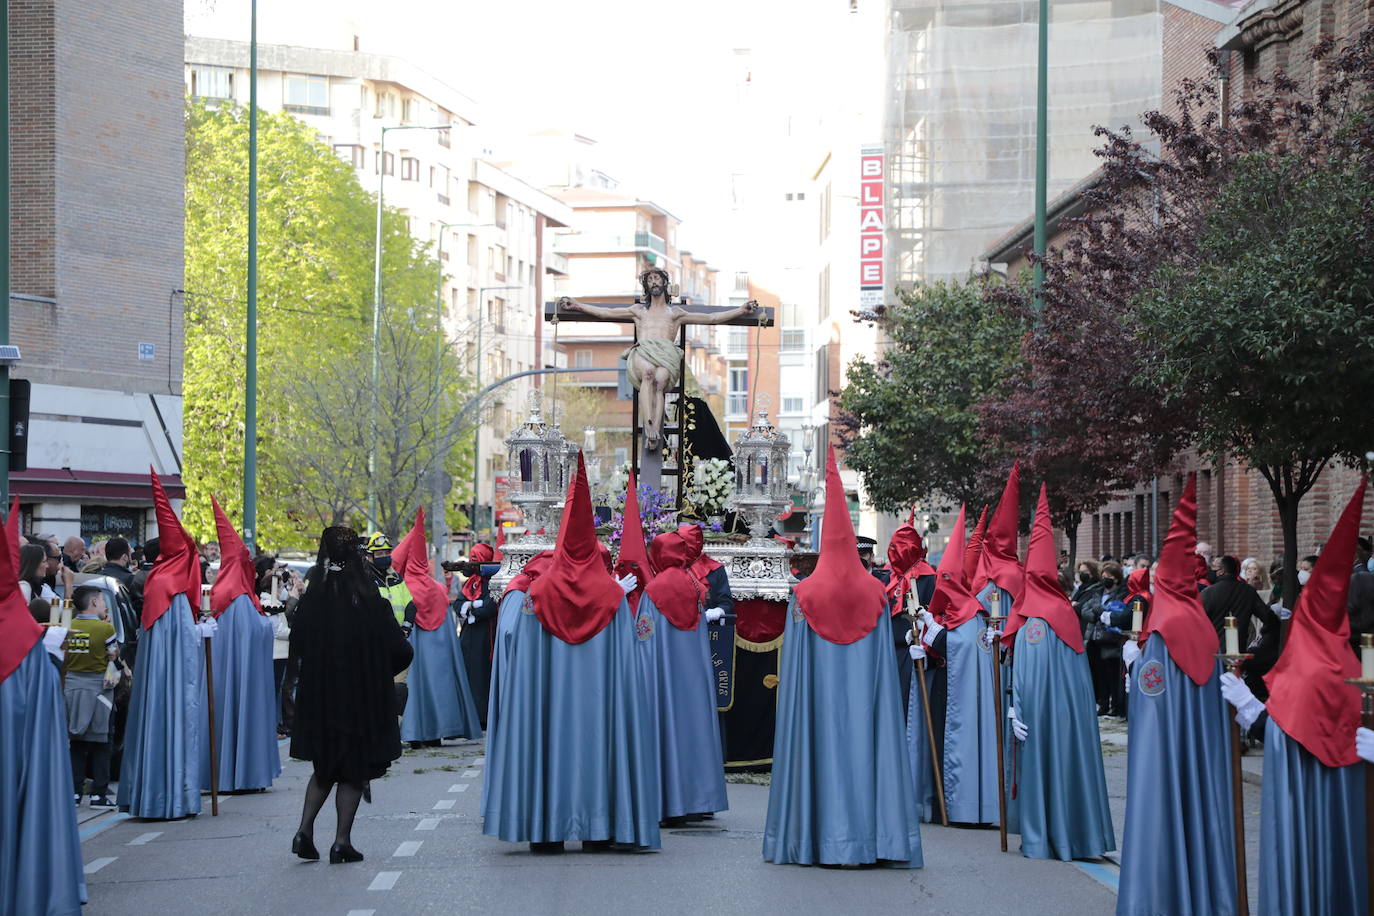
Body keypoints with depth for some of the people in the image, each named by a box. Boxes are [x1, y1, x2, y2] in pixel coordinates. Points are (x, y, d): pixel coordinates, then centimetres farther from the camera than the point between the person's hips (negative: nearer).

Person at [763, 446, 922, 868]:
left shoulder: (805, 593, -3)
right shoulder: (875, 592, 2)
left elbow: (794, 659, -2)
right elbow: (886, 653, 5)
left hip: (818, 694, -2)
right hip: (863, 692, 2)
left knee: (821, 745, 1)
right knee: (866, 744, 3)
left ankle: (816, 837, -1)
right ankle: (874, 834, 1)